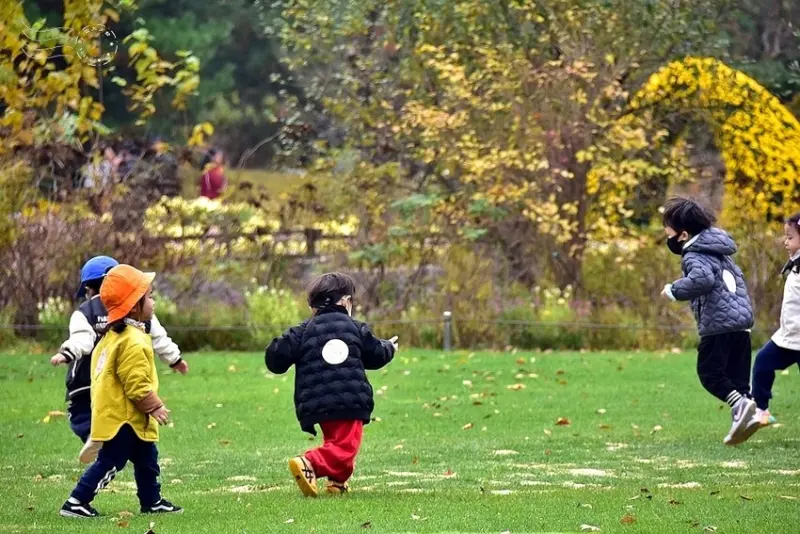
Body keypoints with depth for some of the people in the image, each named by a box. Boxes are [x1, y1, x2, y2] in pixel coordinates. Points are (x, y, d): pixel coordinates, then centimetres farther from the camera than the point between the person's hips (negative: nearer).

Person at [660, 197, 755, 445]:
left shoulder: (695, 256, -9)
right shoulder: (717, 251, 21)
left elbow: (702, 278, -29)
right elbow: (737, 277, 31)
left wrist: (674, 290, -17)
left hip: (718, 323, -9)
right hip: (741, 321, 9)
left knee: (709, 373, -2)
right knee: (737, 376, 10)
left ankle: (740, 403, -22)